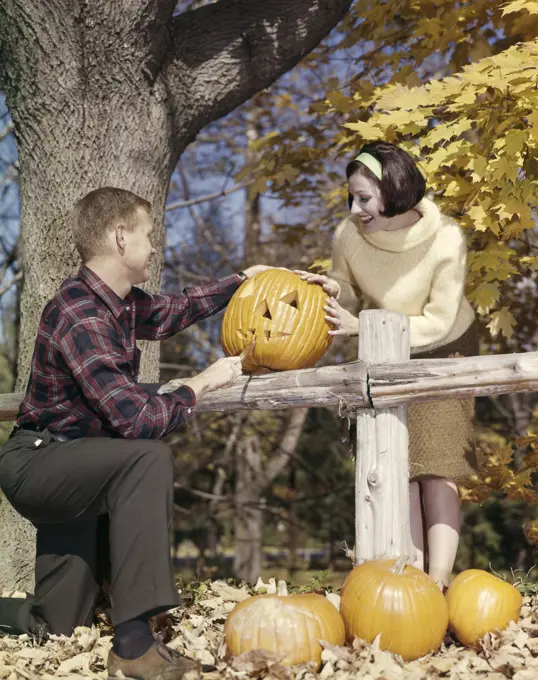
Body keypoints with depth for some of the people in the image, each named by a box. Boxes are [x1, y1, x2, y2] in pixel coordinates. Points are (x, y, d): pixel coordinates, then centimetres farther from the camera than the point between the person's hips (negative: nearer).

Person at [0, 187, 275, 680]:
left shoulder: (121, 302, 2)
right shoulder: (81, 318, -27)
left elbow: (169, 313, 24)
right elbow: (136, 420, -31)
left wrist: (240, 280, 23)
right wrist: (201, 385, -16)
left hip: (57, 463, 10)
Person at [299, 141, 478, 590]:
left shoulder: (445, 240, -28)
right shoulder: (349, 236, -20)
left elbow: (437, 322, -24)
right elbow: (350, 295, -2)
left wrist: (362, 327, -32)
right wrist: (333, 290, -28)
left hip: (443, 352, -3)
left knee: (435, 467, -14)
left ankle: (439, 579, -15)